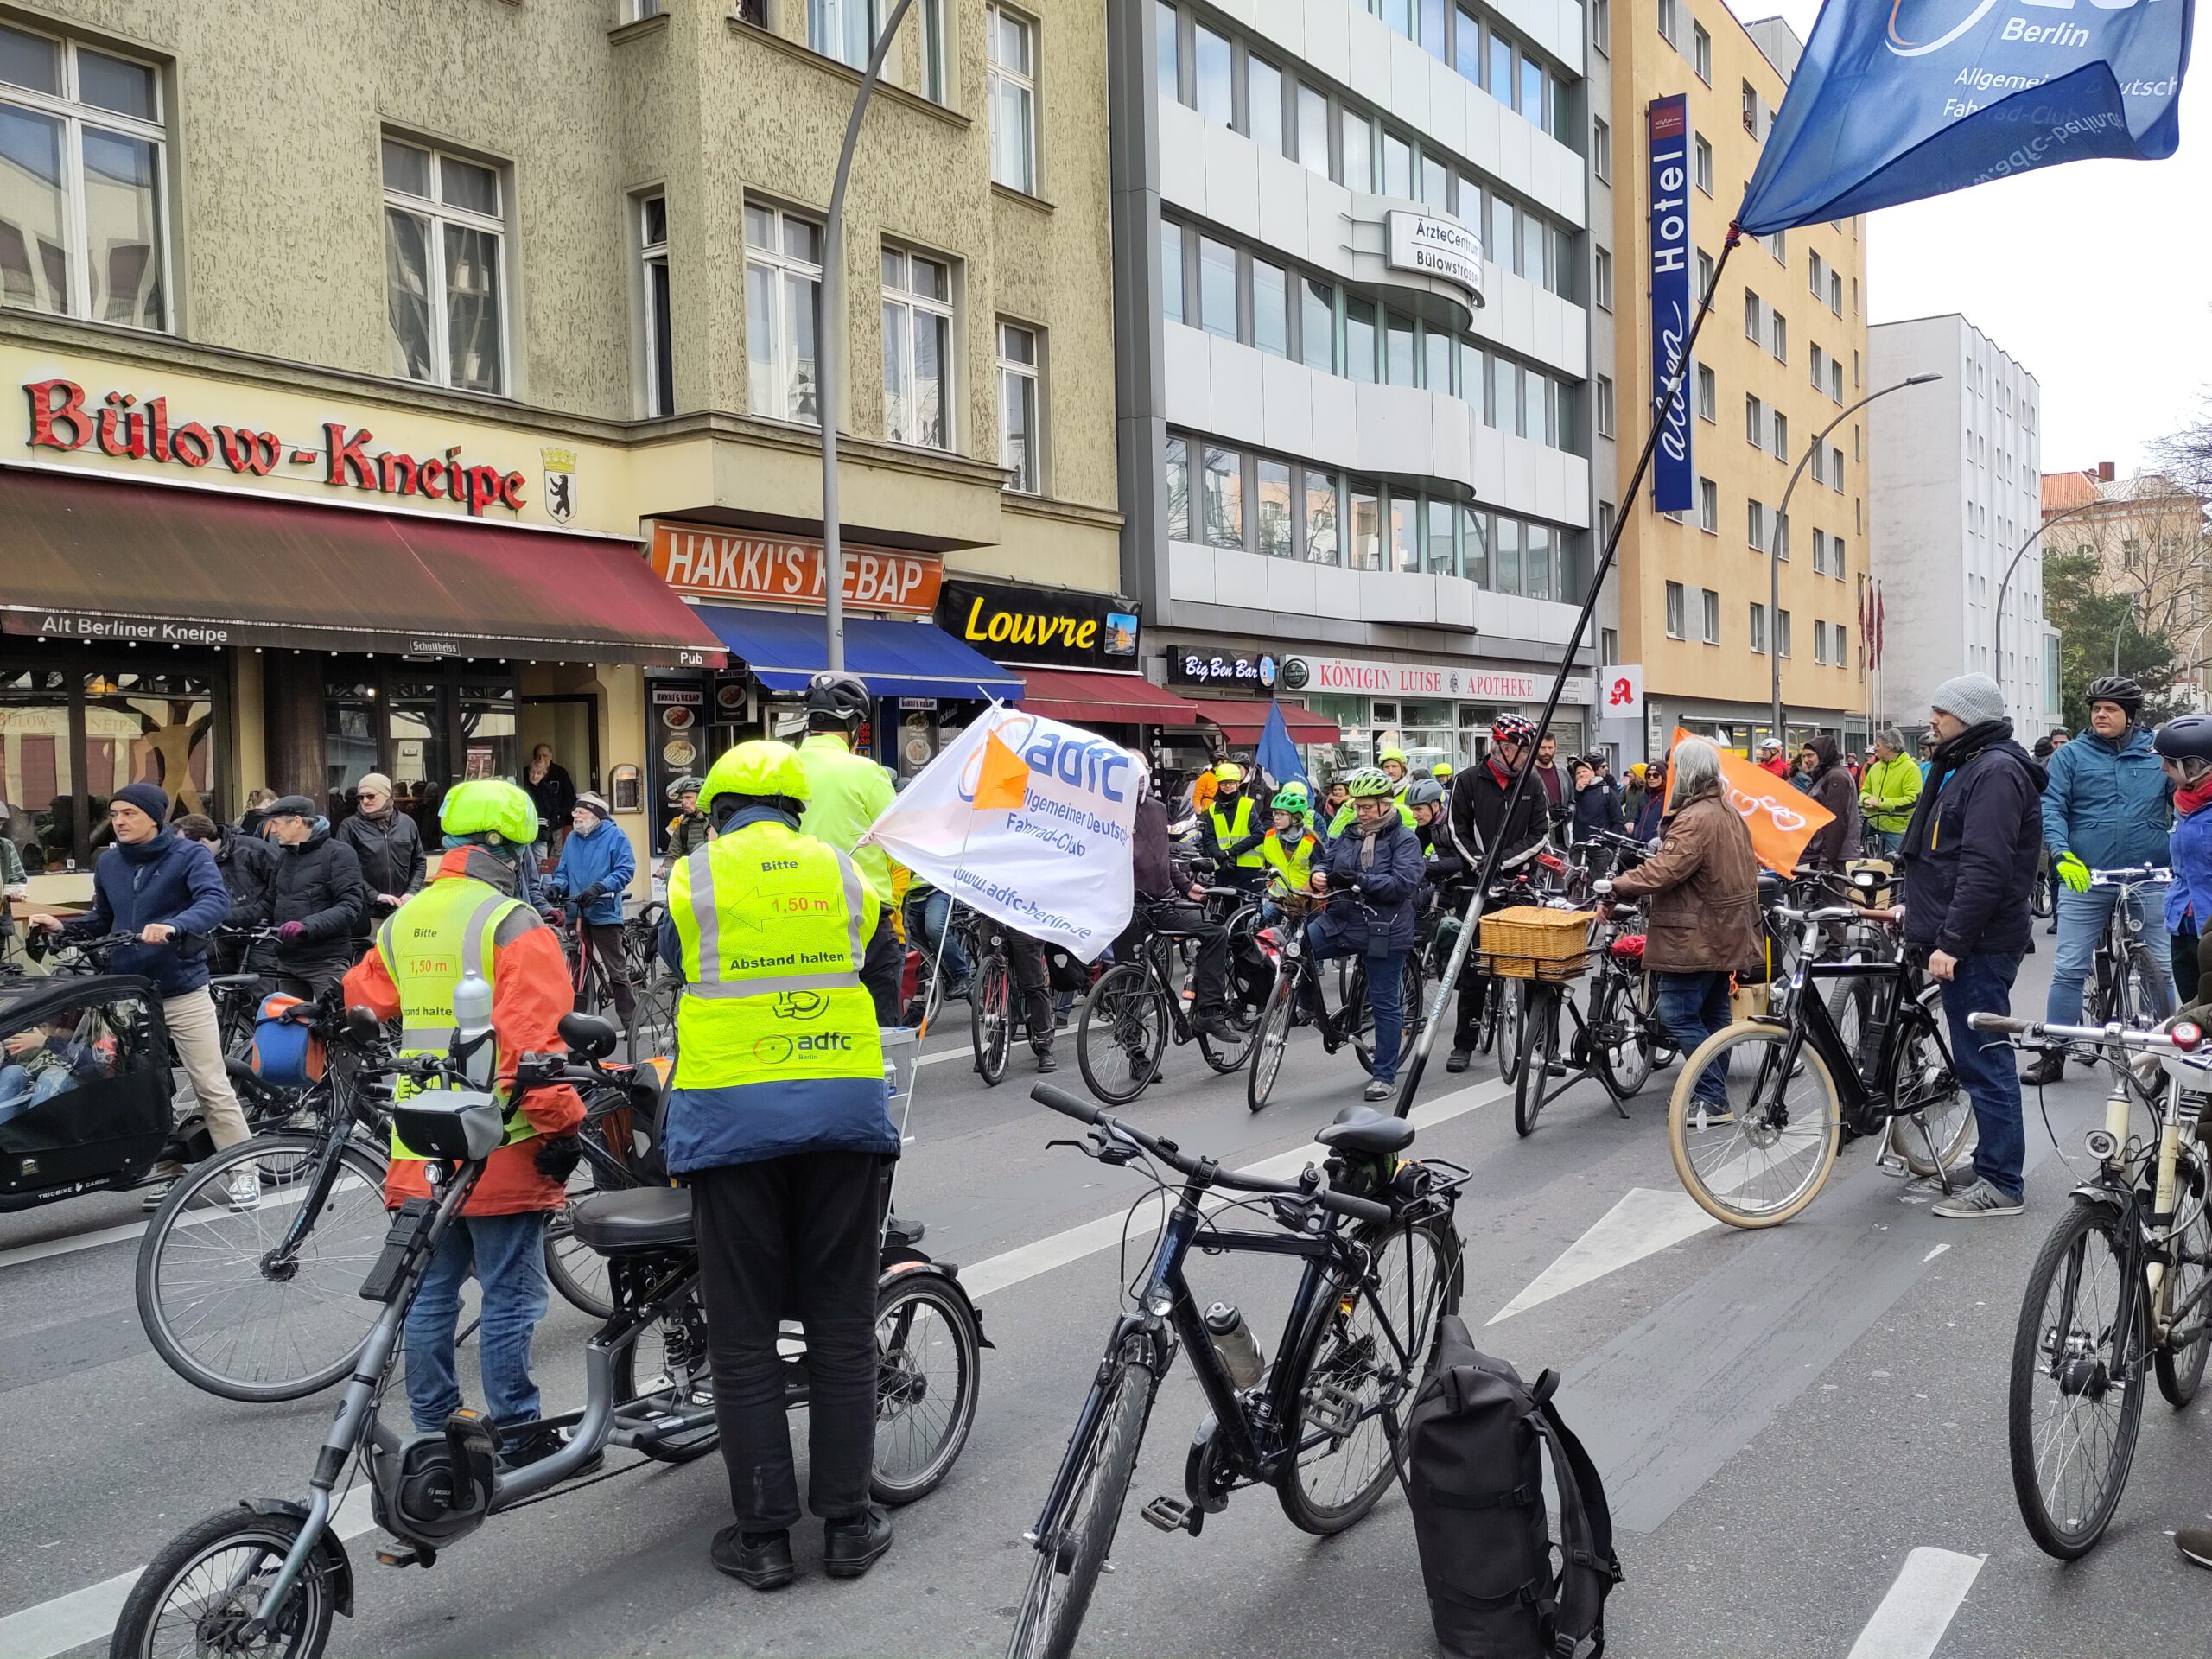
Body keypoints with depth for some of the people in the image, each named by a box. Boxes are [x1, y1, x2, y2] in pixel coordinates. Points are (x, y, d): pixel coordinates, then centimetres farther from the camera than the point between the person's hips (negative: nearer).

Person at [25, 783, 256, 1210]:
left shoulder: (189, 854, -9)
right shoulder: (108, 863, 8)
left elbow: (216, 901, -24)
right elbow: (104, 920, 18)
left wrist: (172, 927, -40)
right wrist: (63, 927, 0)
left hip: (182, 990, -5)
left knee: (211, 1086, -5)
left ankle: (241, 1171, 3)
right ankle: (166, 1168, 23)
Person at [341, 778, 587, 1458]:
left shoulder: (402, 921, 9)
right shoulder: (514, 924, -14)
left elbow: (361, 1009, 17)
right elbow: (534, 1041, -21)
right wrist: (561, 1126, -14)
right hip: (500, 1149, -7)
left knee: (430, 1294, 16)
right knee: (509, 1297, 2)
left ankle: (433, 1427, 27)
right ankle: (516, 1435, 9)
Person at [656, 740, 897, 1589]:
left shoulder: (693, 877, 2)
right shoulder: (843, 871, 8)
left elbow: (676, 970, 14)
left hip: (733, 1114, -2)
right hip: (847, 1107, 2)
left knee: (744, 1335, 8)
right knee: (842, 1325, 11)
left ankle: (763, 1535, 13)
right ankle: (847, 1521, 17)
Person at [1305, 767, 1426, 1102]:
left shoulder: (1404, 839, -6)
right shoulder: (1348, 835, 11)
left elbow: (1404, 883, -17)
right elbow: (1328, 860, 11)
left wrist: (1360, 881, -28)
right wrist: (1319, 875, -14)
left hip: (1385, 931, -5)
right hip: (1343, 919, 5)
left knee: (1385, 1004, 3)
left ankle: (1385, 1075, 15)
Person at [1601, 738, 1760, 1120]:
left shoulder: (1695, 819, -20)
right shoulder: (1729, 812, 14)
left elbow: (1664, 871, -28)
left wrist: (1616, 886, -20)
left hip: (1693, 939, -11)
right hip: (1724, 932, 11)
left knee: (1680, 1016, -9)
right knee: (1712, 1014, 15)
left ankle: (1713, 1101, -9)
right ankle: (1715, 1096, 22)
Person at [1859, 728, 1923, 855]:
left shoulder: (1910, 769, -9)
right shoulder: (1875, 767, 12)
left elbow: (1913, 799, -17)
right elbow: (1865, 790, 22)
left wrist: (1881, 802, -18)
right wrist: (1866, 800, -3)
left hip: (1897, 830, -6)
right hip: (1874, 826, 6)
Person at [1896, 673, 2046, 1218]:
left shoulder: (1996, 771, -16)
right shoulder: (1969, 766, 17)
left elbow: (1985, 869, -24)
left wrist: (1950, 942, -24)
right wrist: (1917, 909, 20)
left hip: (1978, 947, -10)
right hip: (1964, 942, 10)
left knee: (1984, 1061, -5)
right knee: (1980, 1059, 16)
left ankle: (2001, 1185, 2)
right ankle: (1990, 1164, 26)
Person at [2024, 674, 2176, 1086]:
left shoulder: (2159, 753, 8)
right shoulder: (2070, 756, 3)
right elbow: (2051, 809, -4)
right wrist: (2062, 854, -20)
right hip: (2084, 878, -1)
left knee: (2162, 967, 8)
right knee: (2069, 970, 1)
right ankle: (2054, 1054, 9)